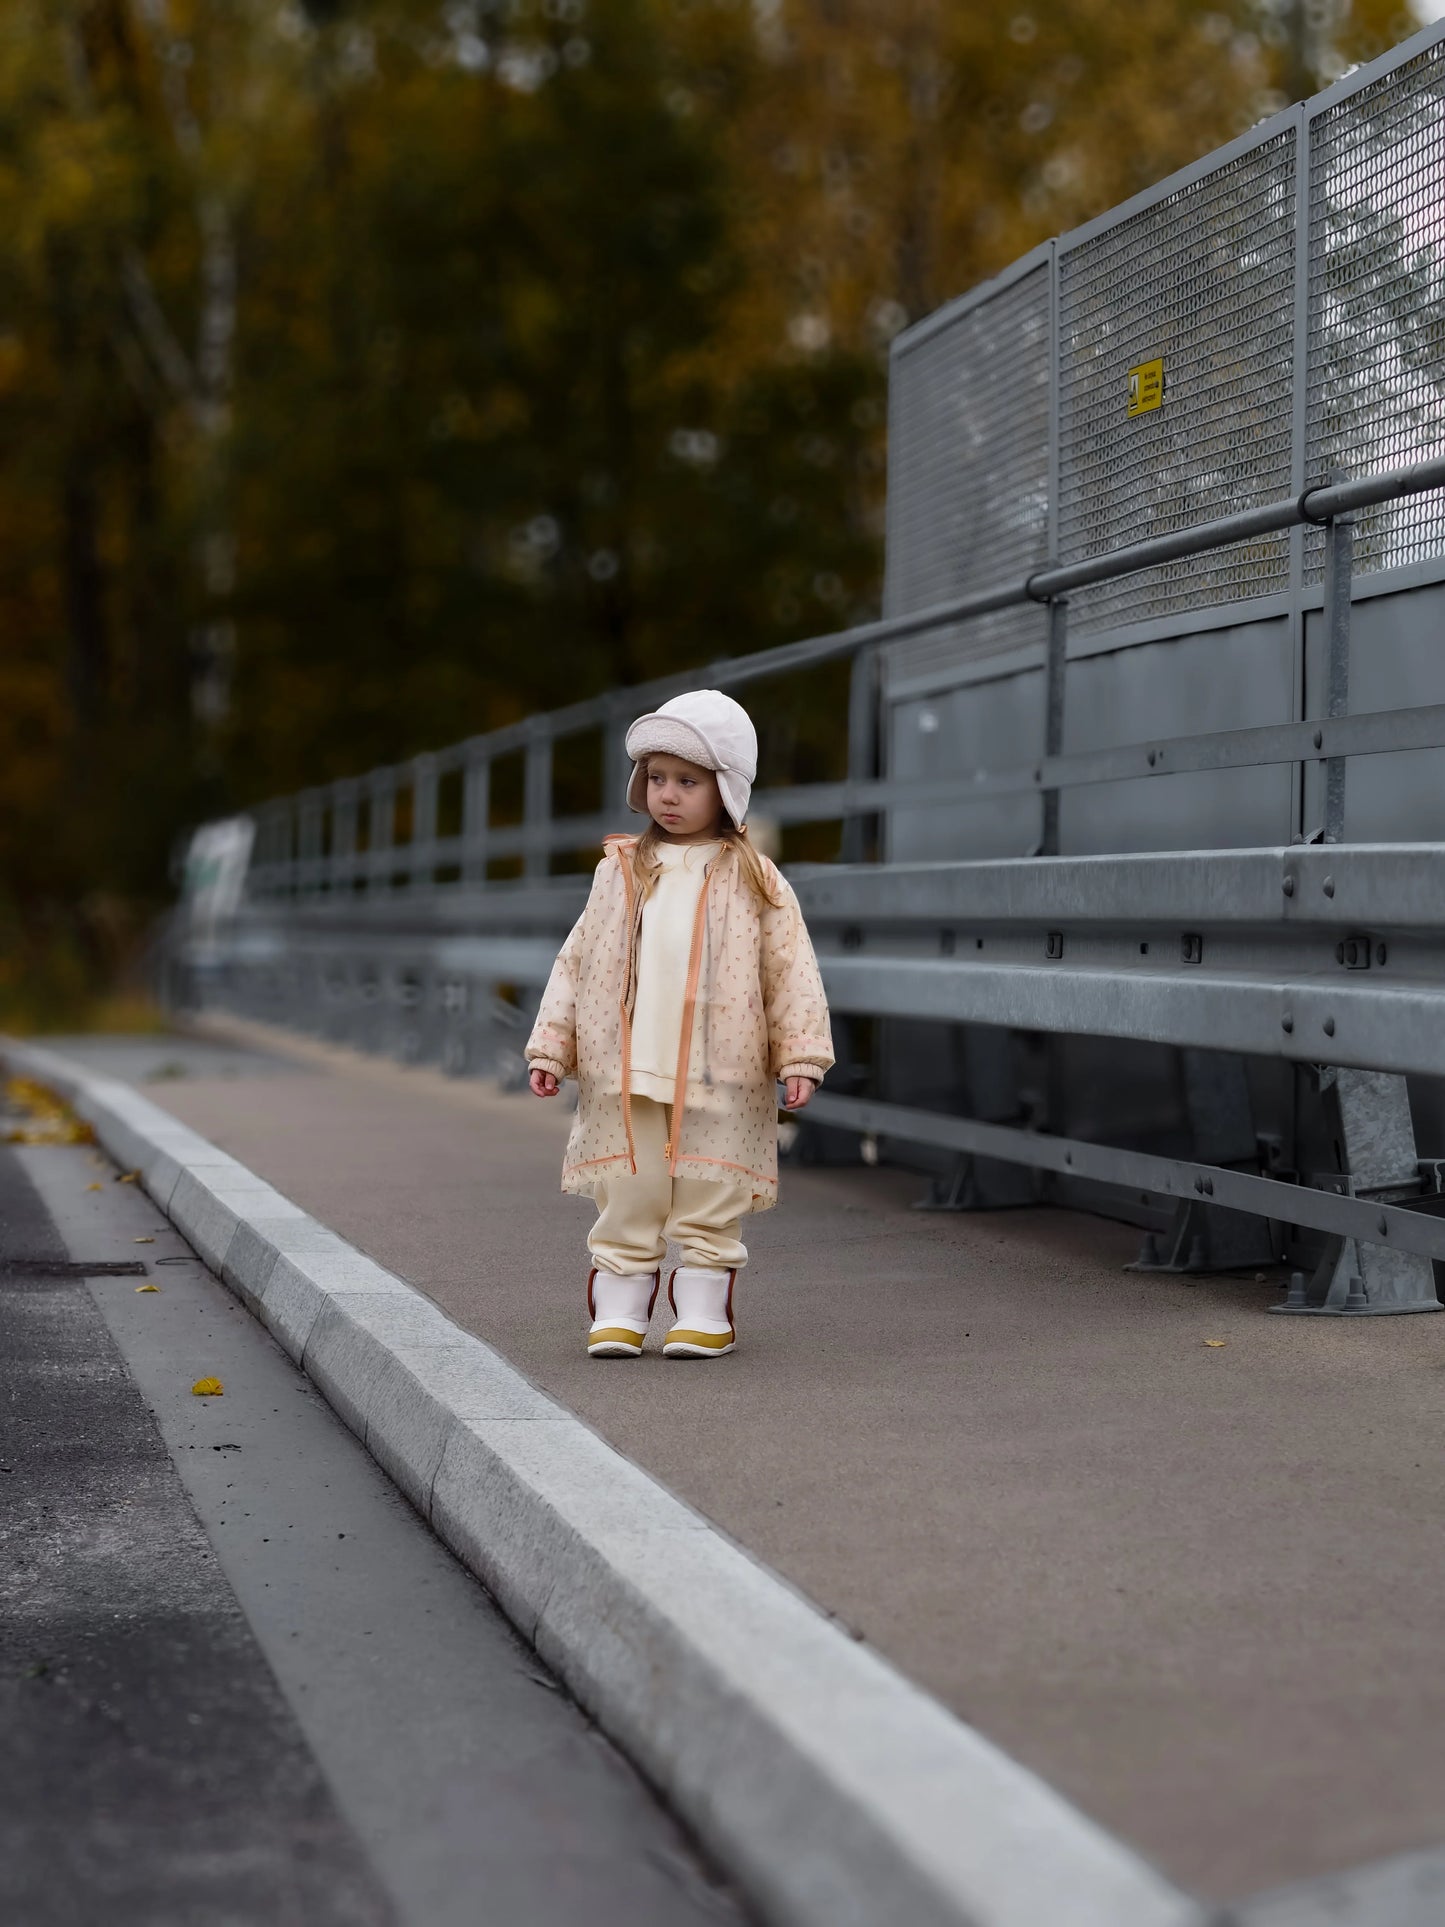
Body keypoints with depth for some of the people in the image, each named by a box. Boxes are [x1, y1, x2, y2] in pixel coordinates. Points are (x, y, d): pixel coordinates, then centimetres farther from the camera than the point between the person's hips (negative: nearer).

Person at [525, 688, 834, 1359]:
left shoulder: (751, 878, 2)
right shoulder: (620, 871, 9)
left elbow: (790, 971, 1)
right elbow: (576, 962, 11)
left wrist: (800, 1057, -5)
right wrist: (551, 1047, 6)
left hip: (719, 1076, -2)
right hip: (624, 1072, 2)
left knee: (709, 1204, 3)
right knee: (625, 1202, 4)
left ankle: (703, 1313, 12)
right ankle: (618, 1314, 11)